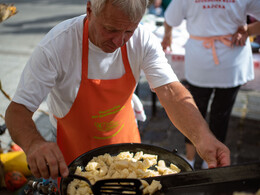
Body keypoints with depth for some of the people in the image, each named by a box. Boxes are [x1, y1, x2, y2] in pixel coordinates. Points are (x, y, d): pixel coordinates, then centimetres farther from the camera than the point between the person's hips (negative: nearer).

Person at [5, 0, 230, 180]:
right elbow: (18, 109, -27)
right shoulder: (57, 46, -29)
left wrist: (202, 136, -46)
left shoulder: (144, 41, -19)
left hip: (126, 142, 4)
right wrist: (34, 144, -49)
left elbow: (172, 92, -28)